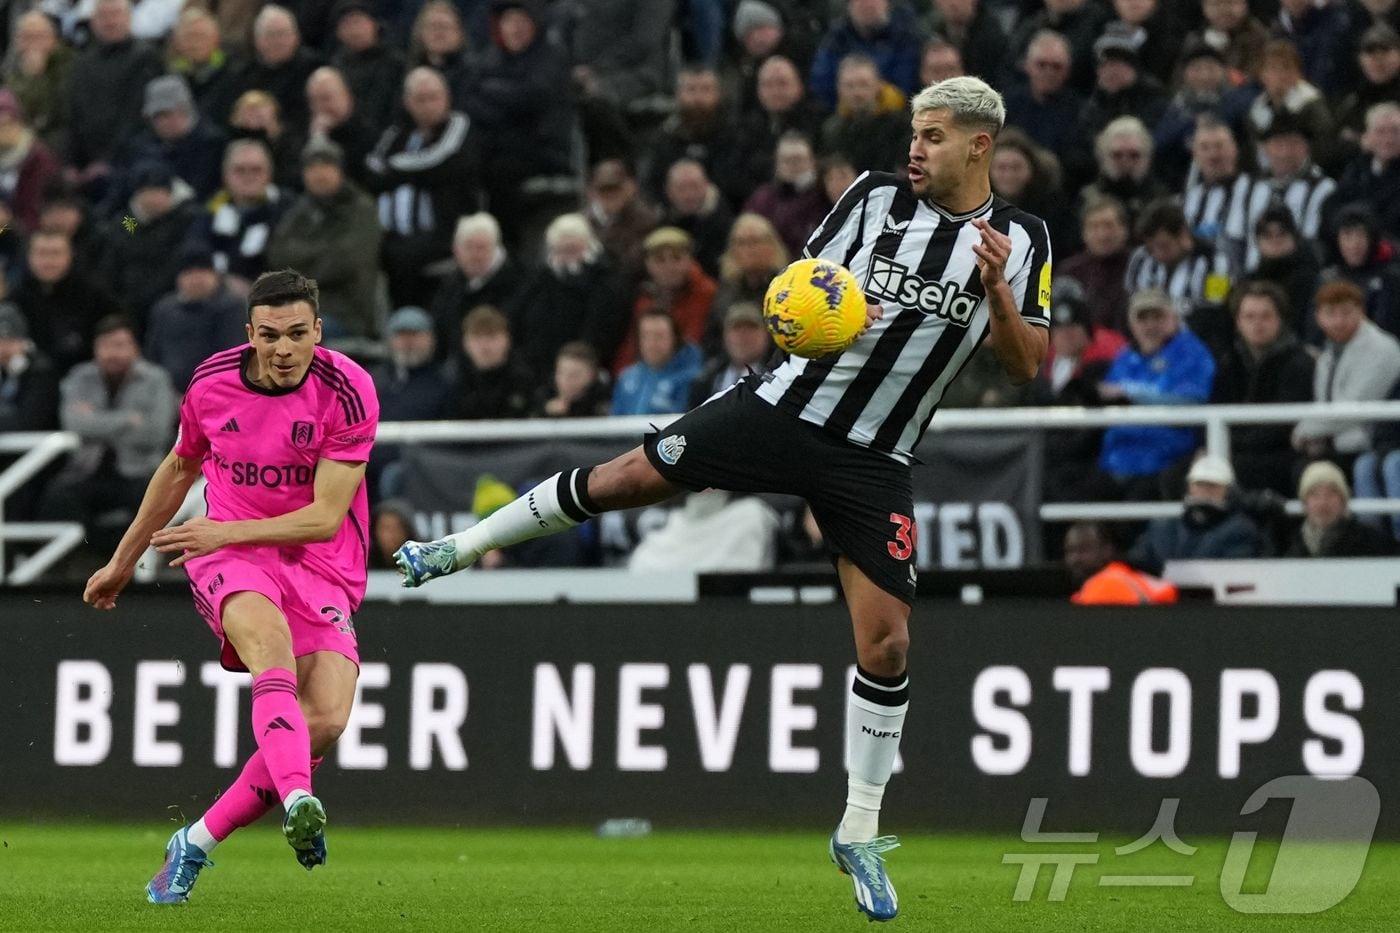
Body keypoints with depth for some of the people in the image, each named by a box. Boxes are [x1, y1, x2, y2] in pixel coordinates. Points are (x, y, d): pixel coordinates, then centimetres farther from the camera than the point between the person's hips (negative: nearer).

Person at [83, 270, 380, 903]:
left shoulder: (349, 393, -11)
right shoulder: (212, 383, -2)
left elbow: (326, 518, -14)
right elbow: (178, 469, 19)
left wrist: (228, 531, -22)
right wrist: (123, 560, 28)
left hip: (320, 569, 0)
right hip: (228, 558, 0)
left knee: (326, 719, -20)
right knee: (268, 634, -36)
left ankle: (197, 843, -6)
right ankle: (298, 802, -56)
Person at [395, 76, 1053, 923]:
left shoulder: (1022, 240, -2)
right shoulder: (878, 196, -2)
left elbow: (1029, 367, -4)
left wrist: (997, 290, -21)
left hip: (873, 463, 0)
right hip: (785, 406, 0)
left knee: (886, 638, -8)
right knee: (626, 477, -8)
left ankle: (861, 835, 6)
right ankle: (457, 551, 12)